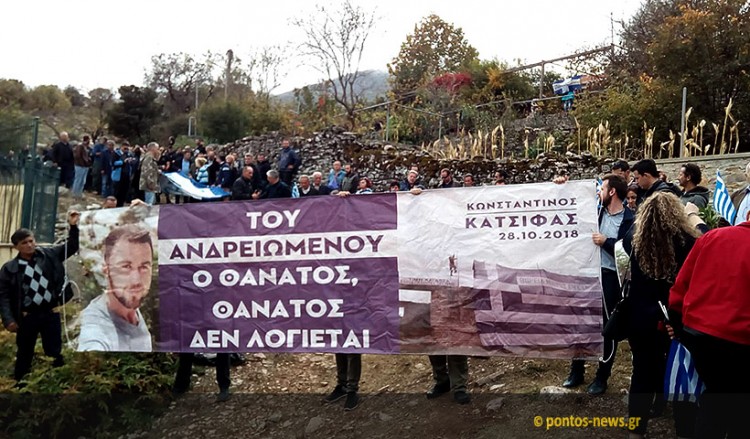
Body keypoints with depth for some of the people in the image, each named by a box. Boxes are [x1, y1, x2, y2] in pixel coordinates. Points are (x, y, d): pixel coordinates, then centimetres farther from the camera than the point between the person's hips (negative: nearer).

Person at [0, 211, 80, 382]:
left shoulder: (49, 255, 3)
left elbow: (71, 246, 8)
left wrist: (73, 226, -7)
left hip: (51, 313, 1)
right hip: (27, 316, -1)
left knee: (55, 353, 7)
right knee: (24, 354, 13)